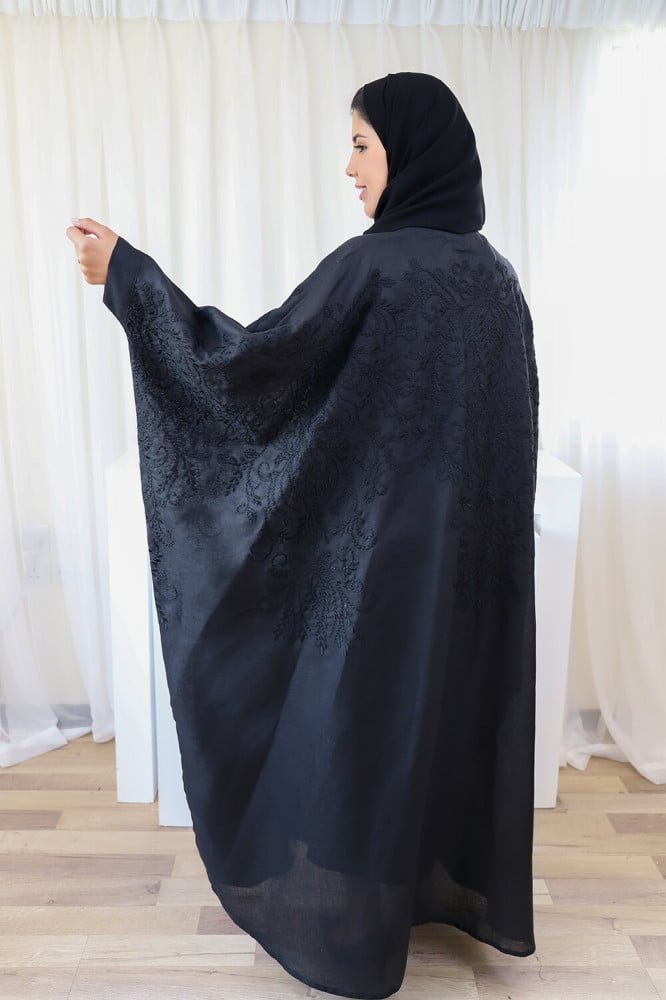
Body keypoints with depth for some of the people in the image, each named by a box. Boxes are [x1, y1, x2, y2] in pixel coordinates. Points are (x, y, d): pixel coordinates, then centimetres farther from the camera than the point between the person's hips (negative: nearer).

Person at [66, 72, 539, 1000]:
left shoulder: (375, 264, -16)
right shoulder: (493, 270, 7)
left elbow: (251, 359, -17)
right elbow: (510, 422, 12)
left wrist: (128, 274, -10)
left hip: (385, 540, -7)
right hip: (477, 545, 7)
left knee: (363, 716, 8)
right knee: (460, 702, 19)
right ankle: (464, 882, 38)